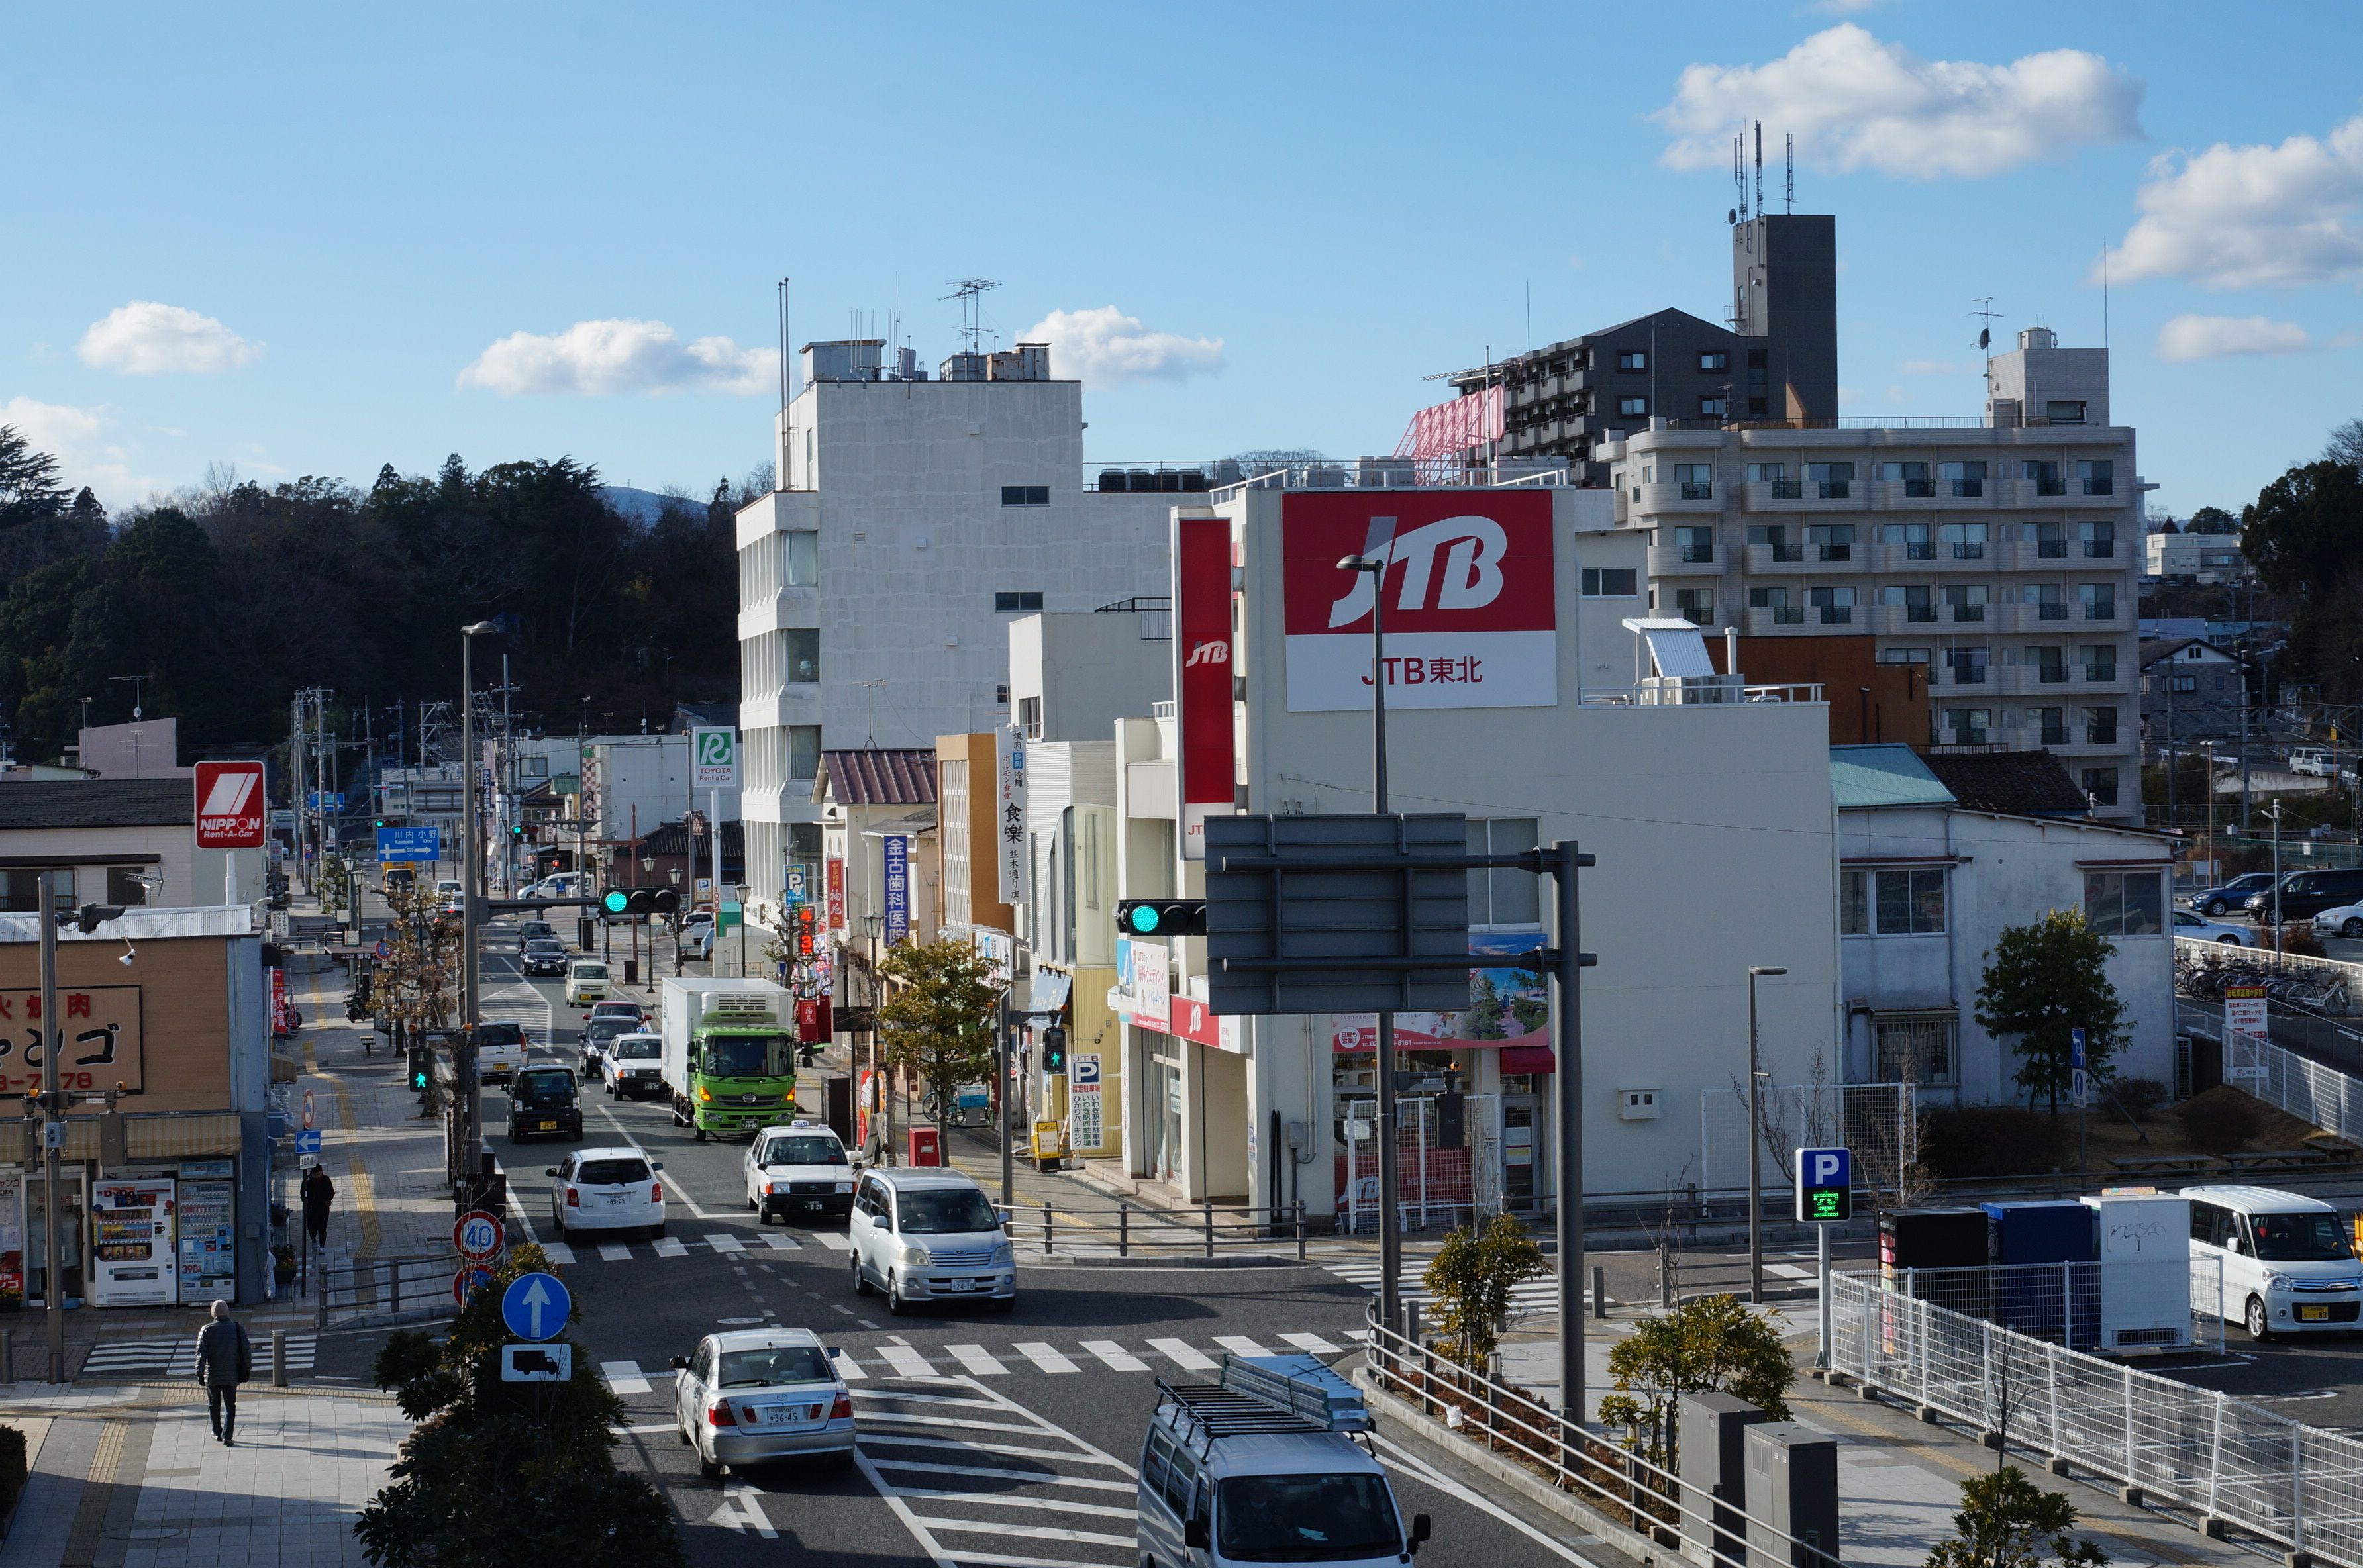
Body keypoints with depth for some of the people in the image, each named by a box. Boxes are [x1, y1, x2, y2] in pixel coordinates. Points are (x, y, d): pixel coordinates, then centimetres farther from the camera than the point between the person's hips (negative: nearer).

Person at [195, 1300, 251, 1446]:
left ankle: (217, 1432, 30)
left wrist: (200, 1373, -7)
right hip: (232, 1376, 0)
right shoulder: (238, 1329, -3)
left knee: (214, 1405, 18)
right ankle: (227, 1436, -7)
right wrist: (248, 1370, 8)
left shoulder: (206, 1330, -7)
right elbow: (247, 1351, -2)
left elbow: (201, 1354, -11)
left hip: (212, 1376, 0)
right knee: (230, 1406, 4)